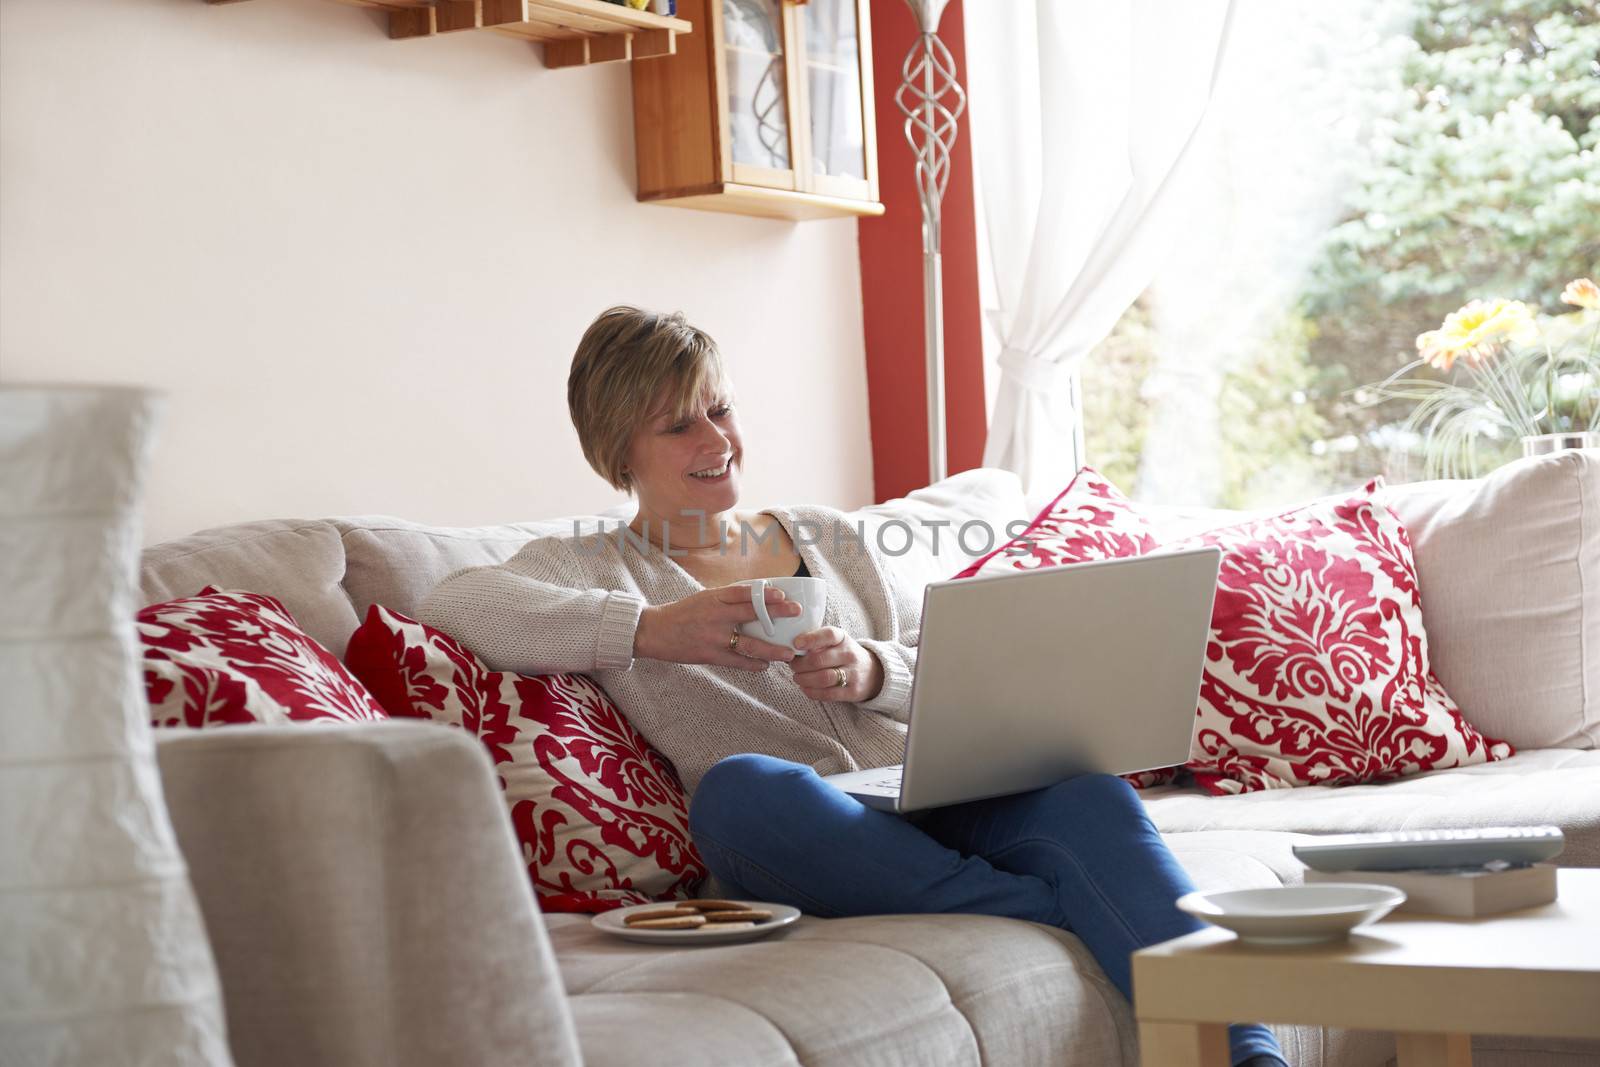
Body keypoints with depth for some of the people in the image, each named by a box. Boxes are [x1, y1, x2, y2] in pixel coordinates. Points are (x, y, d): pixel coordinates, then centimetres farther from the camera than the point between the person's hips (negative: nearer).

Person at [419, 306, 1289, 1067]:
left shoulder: (830, 539, 25)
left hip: (939, 802, 3)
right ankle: (1076, 915, -32)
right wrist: (653, 630, -19)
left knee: (1091, 796, -28)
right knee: (737, 786, -38)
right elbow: (454, 603, -9)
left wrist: (871, 670, -6)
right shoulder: (591, 568, 13)